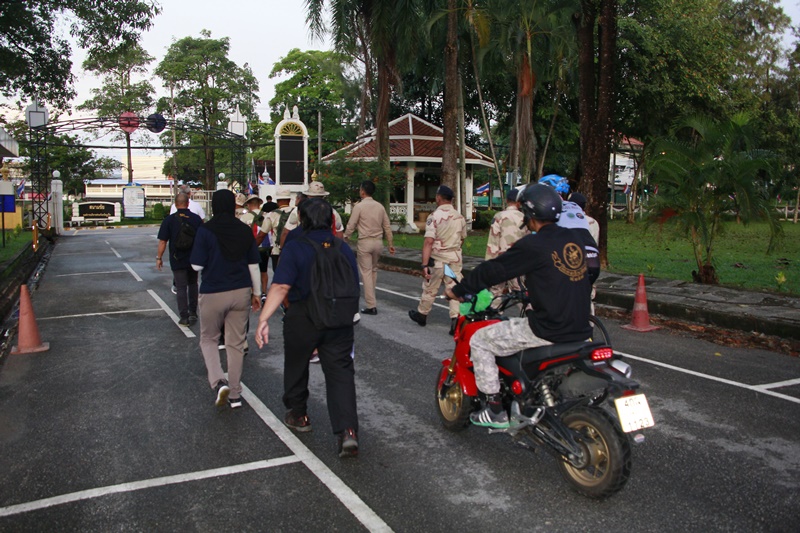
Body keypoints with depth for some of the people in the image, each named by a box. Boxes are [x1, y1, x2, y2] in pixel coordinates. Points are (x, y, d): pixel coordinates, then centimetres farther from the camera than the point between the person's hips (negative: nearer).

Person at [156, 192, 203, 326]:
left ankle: (184, 317, 2)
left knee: (181, 287, 3)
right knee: (192, 284, 19)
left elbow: (163, 241, -8)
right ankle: (192, 313, 19)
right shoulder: (196, 219, -2)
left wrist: (159, 257, 3)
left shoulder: (169, 219, -8)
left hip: (177, 260, -2)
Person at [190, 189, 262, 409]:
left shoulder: (205, 231, -10)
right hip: (241, 292, 3)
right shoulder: (245, 231, 1)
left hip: (213, 293, -3)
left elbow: (197, 265, -9)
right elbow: (253, 266, 5)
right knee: (236, 342, 12)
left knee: (208, 339, 16)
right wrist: (256, 293, 14)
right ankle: (235, 394, 18)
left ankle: (219, 382, -5)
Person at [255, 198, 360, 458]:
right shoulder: (344, 249, 4)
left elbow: (281, 287, -20)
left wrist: (263, 319, -21)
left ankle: (297, 415, 38)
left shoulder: (294, 248, -10)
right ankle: (348, 431, -11)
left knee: (296, 367, 20)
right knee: (340, 372, 2)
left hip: (302, 320, -3)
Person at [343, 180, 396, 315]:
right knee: (373, 270, 20)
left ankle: (371, 305, -5)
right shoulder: (380, 206, 7)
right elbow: (387, 226, 9)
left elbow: (351, 226, -7)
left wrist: (344, 239, 8)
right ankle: (370, 298, 27)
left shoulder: (359, 206, -8)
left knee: (366, 272, -2)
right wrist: (391, 244, 15)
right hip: (378, 242, 5)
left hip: (365, 242, -5)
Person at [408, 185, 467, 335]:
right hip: (455, 258, 4)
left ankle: (421, 314, 32)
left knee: (430, 289, 13)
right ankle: (456, 320, -6)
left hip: (437, 259, -4)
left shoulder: (434, 216, -15)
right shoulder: (460, 217, 3)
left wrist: (424, 265, -22)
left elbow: (429, 242, -21)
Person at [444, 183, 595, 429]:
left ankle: (495, 410, 9)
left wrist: (458, 290, 5)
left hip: (548, 330, -8)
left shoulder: (533, 245, -14)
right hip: (580, 328, 9)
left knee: (479, 341, 5)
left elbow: (493, 270, -8)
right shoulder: (573, 239, 9)